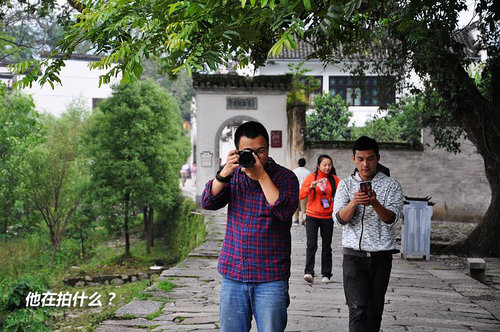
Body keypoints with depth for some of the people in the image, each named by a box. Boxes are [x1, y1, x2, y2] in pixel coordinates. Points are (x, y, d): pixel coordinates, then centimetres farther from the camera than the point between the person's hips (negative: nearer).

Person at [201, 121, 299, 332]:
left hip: (270, 277, -3)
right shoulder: (233, 176, 10)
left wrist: (261, 176, -19)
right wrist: (224, 173, -16)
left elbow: (285, 211, -18)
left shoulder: (285, 177, -2)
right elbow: (208, 202, -2)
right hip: (233, 275, 3)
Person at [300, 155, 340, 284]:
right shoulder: (311, 177, 0)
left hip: (327, 217, 2)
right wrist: (311, 187, -23)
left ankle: (326, 274, 16)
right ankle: (308, 272, -17)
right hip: (312, 216, -2)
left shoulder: (334, 179, 5)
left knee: (326, 246, 7)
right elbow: (301, 195, -7)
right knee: (311, 245, -13)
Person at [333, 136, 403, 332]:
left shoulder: (391, 185, 3)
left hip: (381, 255, 1)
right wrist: (354, 202, -25)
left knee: (375, 311, 8)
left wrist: (375, 204, -30)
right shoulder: (345, 185, 6)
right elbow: (340, 218, -5)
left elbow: (392, 218, -10)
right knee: (358, 309, -11)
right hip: (354, 255, 0)